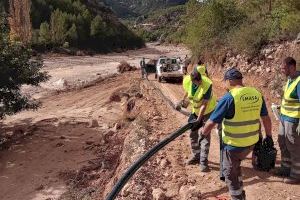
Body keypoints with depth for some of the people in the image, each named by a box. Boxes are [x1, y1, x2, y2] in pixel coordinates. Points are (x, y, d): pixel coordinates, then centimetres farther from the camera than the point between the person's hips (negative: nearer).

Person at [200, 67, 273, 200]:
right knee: (236, 165, 30)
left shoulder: (229, 98, -19)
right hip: (251, 143, 7)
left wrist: (203, 133, 3)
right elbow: (266, 118, 9)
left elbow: (211, 122, -15)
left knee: (230, 173, 15)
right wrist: (268, 136, 22)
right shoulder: (257, 94, -1)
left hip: (233, 145, -7)